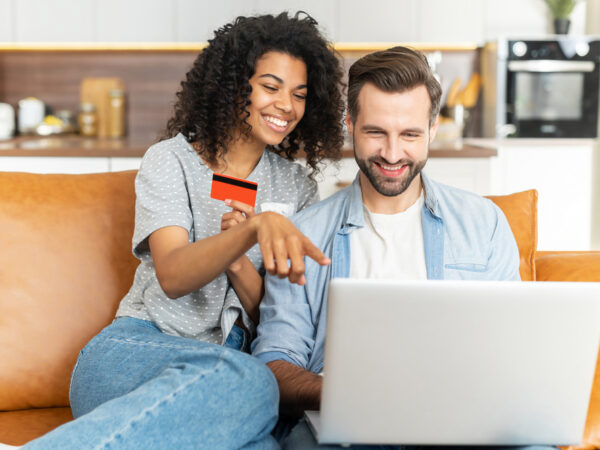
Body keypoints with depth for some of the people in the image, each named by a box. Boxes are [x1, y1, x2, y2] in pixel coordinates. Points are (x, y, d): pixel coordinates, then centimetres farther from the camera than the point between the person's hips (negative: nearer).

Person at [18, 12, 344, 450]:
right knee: (248, 380, -40)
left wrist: (237, 264, -11)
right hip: (135, 351, -2)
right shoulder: (171, 160, 6)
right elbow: (172, 276, -13)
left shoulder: (297, 187, 16)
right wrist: (256, 227, -31)